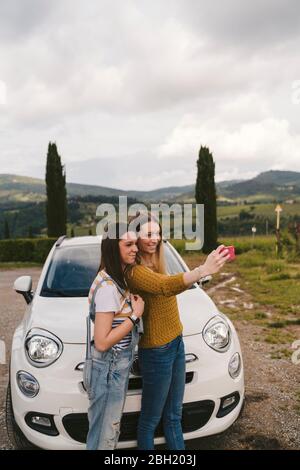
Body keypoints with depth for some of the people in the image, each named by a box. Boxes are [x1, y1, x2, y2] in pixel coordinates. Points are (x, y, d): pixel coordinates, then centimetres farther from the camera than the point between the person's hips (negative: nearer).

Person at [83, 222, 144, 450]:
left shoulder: (117, 279, 4)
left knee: (109, 430, 24)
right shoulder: (108, 288, -25)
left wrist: (132, 301, 2)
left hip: (117, 365, 9)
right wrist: (135, 315, -20)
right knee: (104, 435, 10)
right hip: (109, 370, -9)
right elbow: (101, 342, -25)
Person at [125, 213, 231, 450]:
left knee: (174, 416, 20)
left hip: (176, 344, 9)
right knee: (150, 420, 8)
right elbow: (165, 287, -41)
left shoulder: (156, 265, 8)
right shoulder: (135, 272, -22)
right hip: (156, 352, -9)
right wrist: (202, 270, -54)